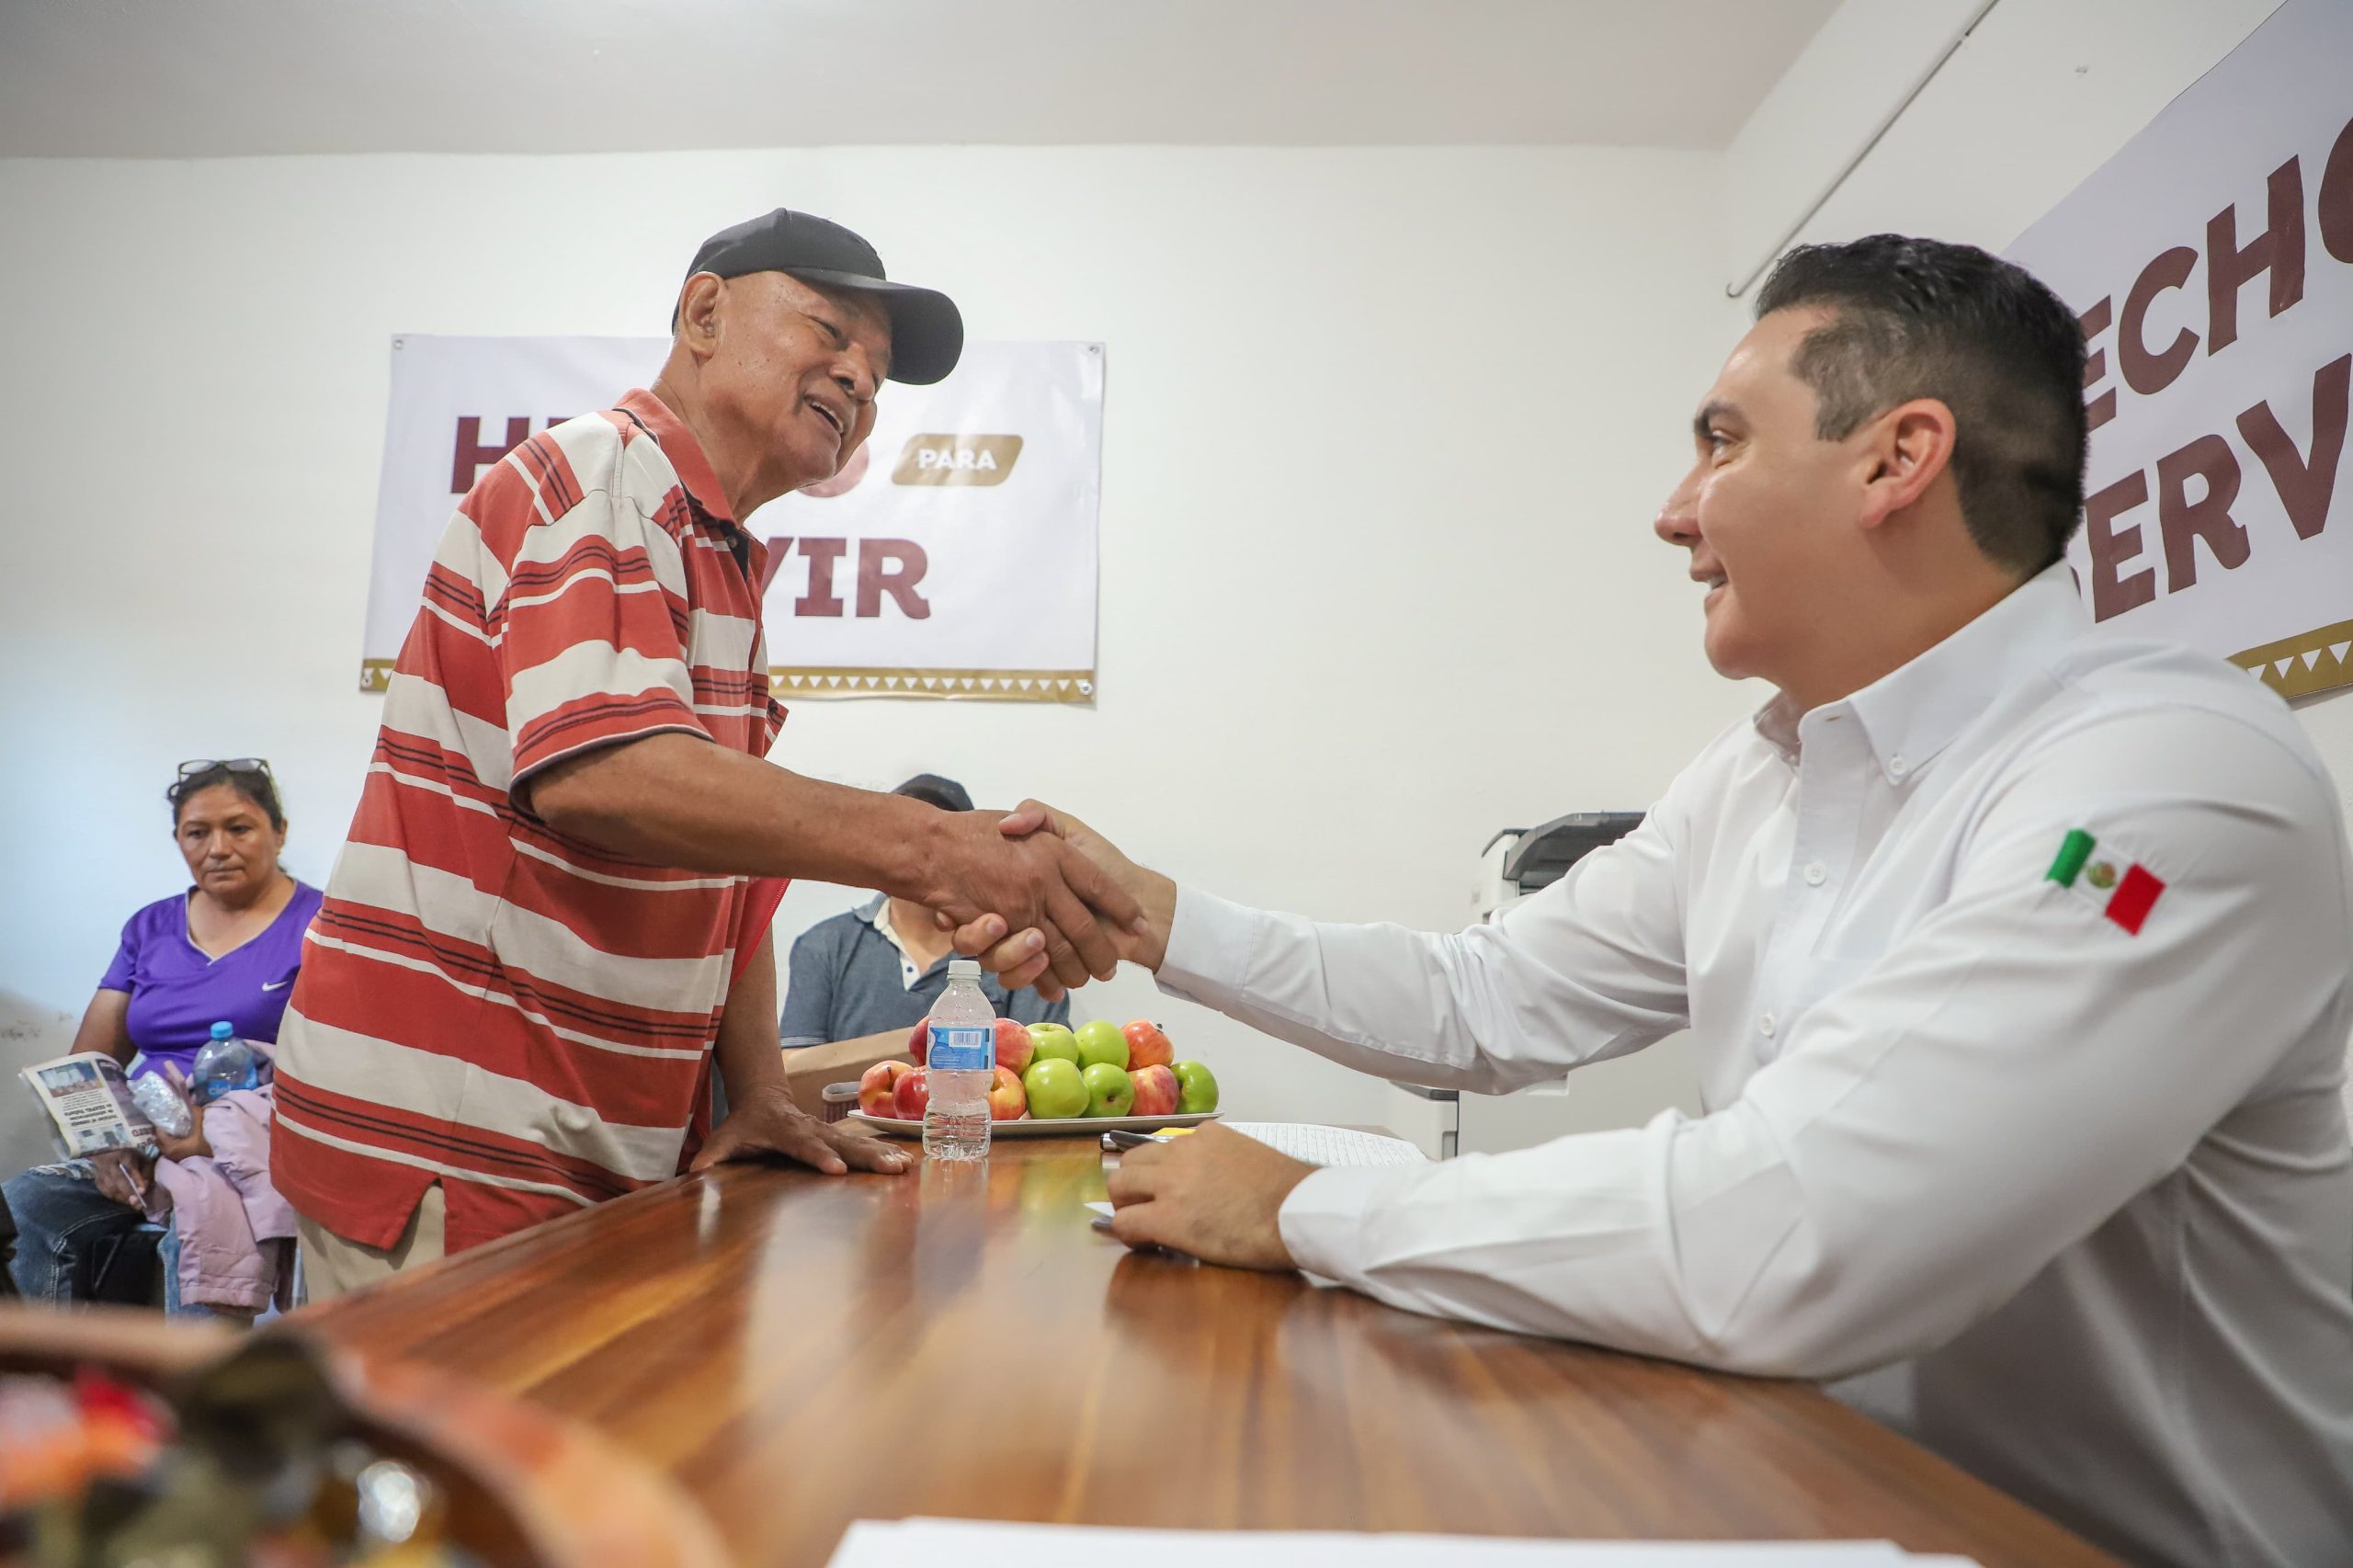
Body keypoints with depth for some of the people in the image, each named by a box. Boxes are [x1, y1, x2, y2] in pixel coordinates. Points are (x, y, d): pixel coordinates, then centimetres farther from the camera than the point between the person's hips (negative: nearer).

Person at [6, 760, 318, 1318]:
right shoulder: (150, 928, 17)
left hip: (255, 1146, -5)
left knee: (199, 1228, -36)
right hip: (141, 1148, 6)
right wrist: (103, 1142, -7)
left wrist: (219, 1132, -20)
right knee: (19, 1210, -22)